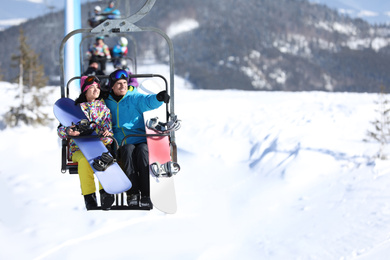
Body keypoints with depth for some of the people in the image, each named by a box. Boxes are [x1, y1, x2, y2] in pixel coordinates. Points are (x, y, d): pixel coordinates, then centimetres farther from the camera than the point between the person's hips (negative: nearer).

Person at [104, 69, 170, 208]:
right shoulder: (107, 102, 16)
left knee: (142, 151, -34)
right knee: (129, 150, -33)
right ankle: (132, 193, -37)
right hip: (122, 144, 1)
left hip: (141, 140, -1)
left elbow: (148, 101, -13)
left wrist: (159, 98, -35)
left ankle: (146, 196, -36)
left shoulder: (135, 98, 8)